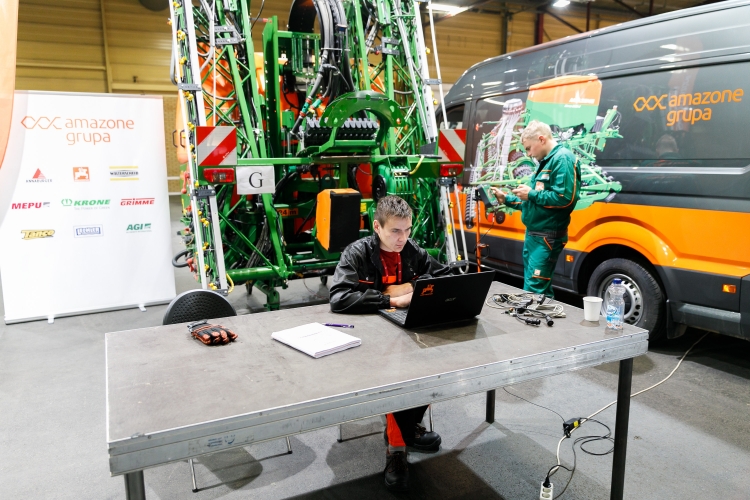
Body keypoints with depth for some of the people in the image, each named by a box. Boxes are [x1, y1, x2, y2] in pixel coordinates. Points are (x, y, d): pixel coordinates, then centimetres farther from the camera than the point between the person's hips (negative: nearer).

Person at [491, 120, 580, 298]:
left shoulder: (563, 159, -14)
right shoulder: (546, 162, 18)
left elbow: (565, 198, -25)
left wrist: (531, 194, -15)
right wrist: (507, 199, 15)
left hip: (547, 237, -10)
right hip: (533, 235, 10)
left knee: (533, 292, -9)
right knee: (541, 289, 15)